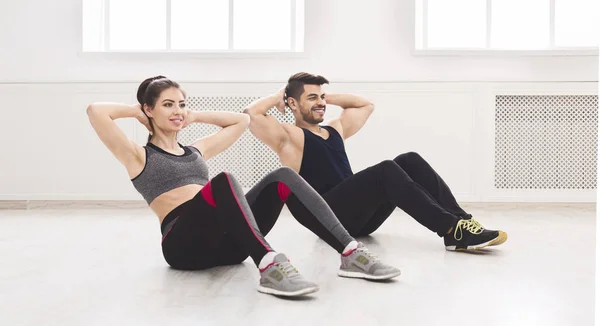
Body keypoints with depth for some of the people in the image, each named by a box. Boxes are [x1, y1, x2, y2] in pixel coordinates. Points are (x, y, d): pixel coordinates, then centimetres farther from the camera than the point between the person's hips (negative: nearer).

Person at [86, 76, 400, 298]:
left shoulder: (195, 151, 28)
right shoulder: (139, 156, 10)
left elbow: (241, 120, 36)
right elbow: (95, 111, -4)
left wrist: (195, 116, 30)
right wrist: (137, 111, 11)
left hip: (225, 242, 6)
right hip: (184, 244, -6)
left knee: (282, 178, -17)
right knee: (223, 183, -35)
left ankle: (350, 252, -26)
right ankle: (269, 266, -50)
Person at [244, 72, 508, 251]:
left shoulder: (335, 129, 25)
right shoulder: (289, 137, 2)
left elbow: (365, 105, 36)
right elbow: (251, 114, -12)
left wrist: (328, 97, 28)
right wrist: (277, 96, 5)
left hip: (360, 214, 8)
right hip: (328, 217, -8)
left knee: (410, 161, -11)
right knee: (386, 171, -30)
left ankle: (461, 221, -21)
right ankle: (453, 230, -35)